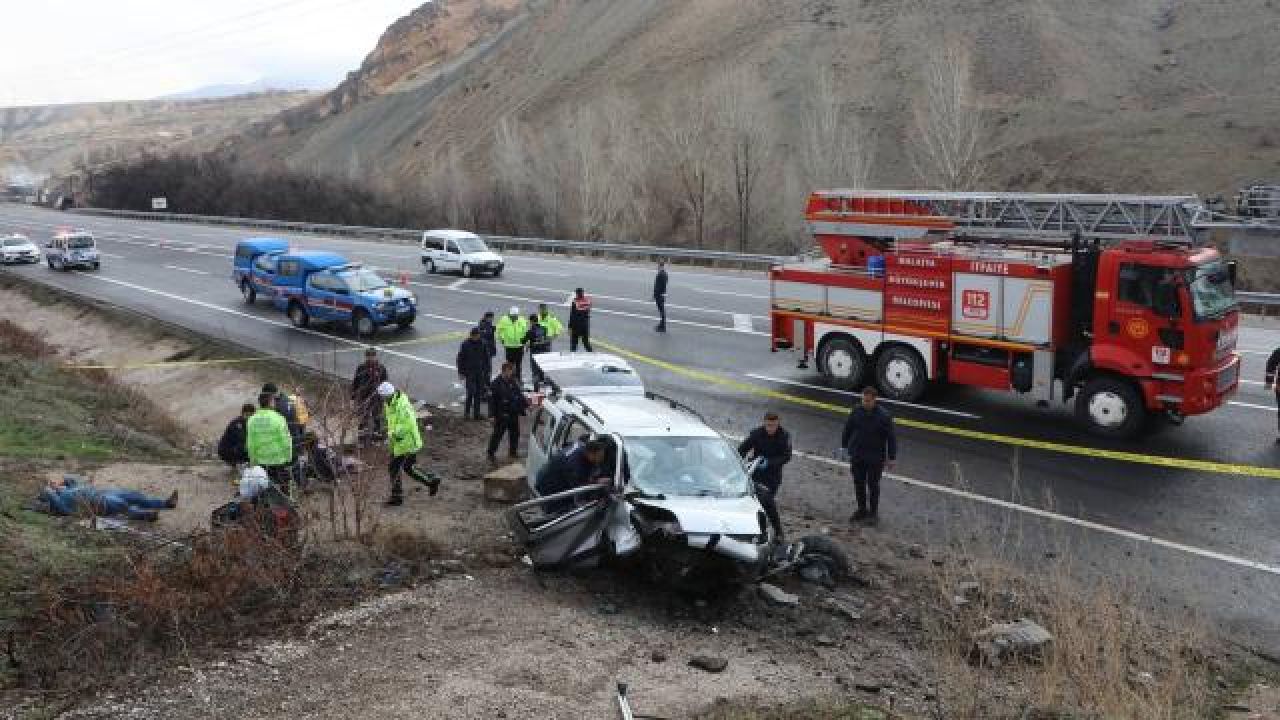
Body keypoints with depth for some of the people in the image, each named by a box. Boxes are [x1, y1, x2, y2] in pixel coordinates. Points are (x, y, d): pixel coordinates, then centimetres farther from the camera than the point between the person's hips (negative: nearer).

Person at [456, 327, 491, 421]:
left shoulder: (482, 343, 0)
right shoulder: (465, 344, -8)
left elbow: (486, 357, 10)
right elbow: (460, 359, -2)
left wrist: (486, 370, 8)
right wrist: (461, 373, -3)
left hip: (480, 372, 3)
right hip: (469, 372, -3)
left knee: (478, 393, 7)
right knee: (471, 392, -9)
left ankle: (476, 413, 16)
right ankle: (467, 412, 5)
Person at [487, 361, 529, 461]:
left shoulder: (514, 382, 3)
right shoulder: (496, 384, -14)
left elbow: (520, 395, 15)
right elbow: (492, 400, -12)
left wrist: (526, 404, 5)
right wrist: (492, 415, -14)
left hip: (514, 414, 6)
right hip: (502, 415, -6)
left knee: (515, 433, 15)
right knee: (497, 434, 1)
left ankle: (513, 452, 32)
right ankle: (491, 453, 14)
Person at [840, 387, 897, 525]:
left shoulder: (883, 416, -13)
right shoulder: (856, 411, -4)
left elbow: (891, 438, -8)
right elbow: (847, 429, 10)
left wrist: (891, 458, -8)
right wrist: (844, 445, 15)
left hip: (875, 458, -4)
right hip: (856, 456, 4)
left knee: (873, 485, 7)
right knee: (859, 484, 13)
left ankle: (873, 513, 19)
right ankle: (861, 510, 28)